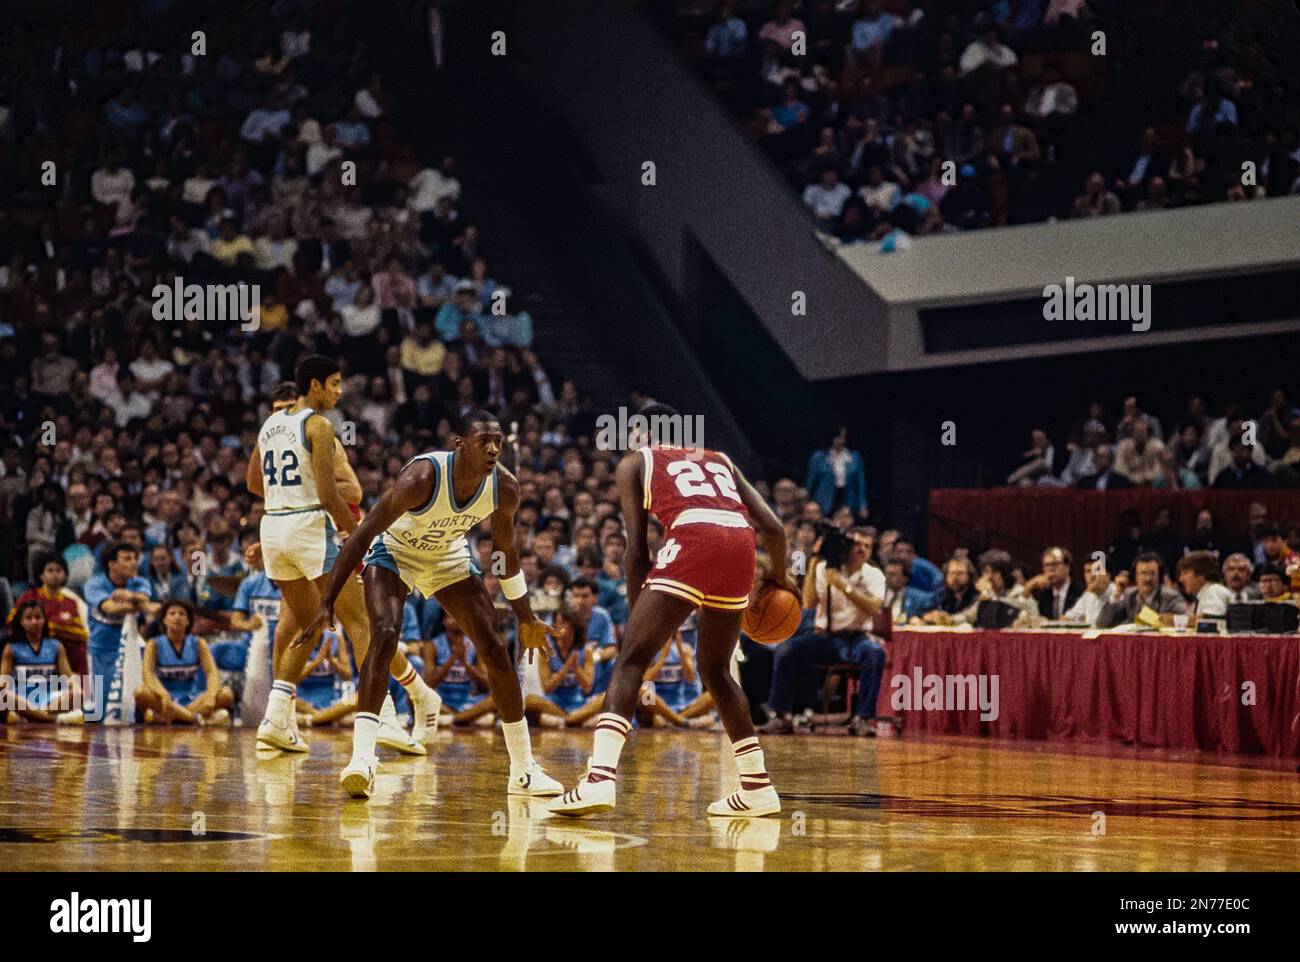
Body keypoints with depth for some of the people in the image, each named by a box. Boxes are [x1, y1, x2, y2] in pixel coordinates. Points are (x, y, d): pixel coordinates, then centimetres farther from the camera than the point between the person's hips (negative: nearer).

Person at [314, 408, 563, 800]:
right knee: (385, 634, -30)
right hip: (393, 551, -5)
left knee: (495, 650, -1)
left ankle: (524, 771, 10)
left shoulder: (504, 487, -20)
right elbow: (363, 533, -31)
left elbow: (505, 549, 0)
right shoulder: (422, 477, -37)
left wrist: (526, 618, 9)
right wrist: (327, 603, -32)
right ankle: (361, 761, -33)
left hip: (449, 556, 5)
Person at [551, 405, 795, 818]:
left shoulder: (635, 462, 23)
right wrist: (780, 576, 41)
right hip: (741, 547, 5)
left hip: (692, 542, -5)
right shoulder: (719, 460, 34)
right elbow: (773, 528, 24)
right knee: (715, 671, 24)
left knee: (631, 661, -3)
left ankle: (599, 778, -22)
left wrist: (636, 612, 20)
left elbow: (637, 549, 13)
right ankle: (758, 787, 25)